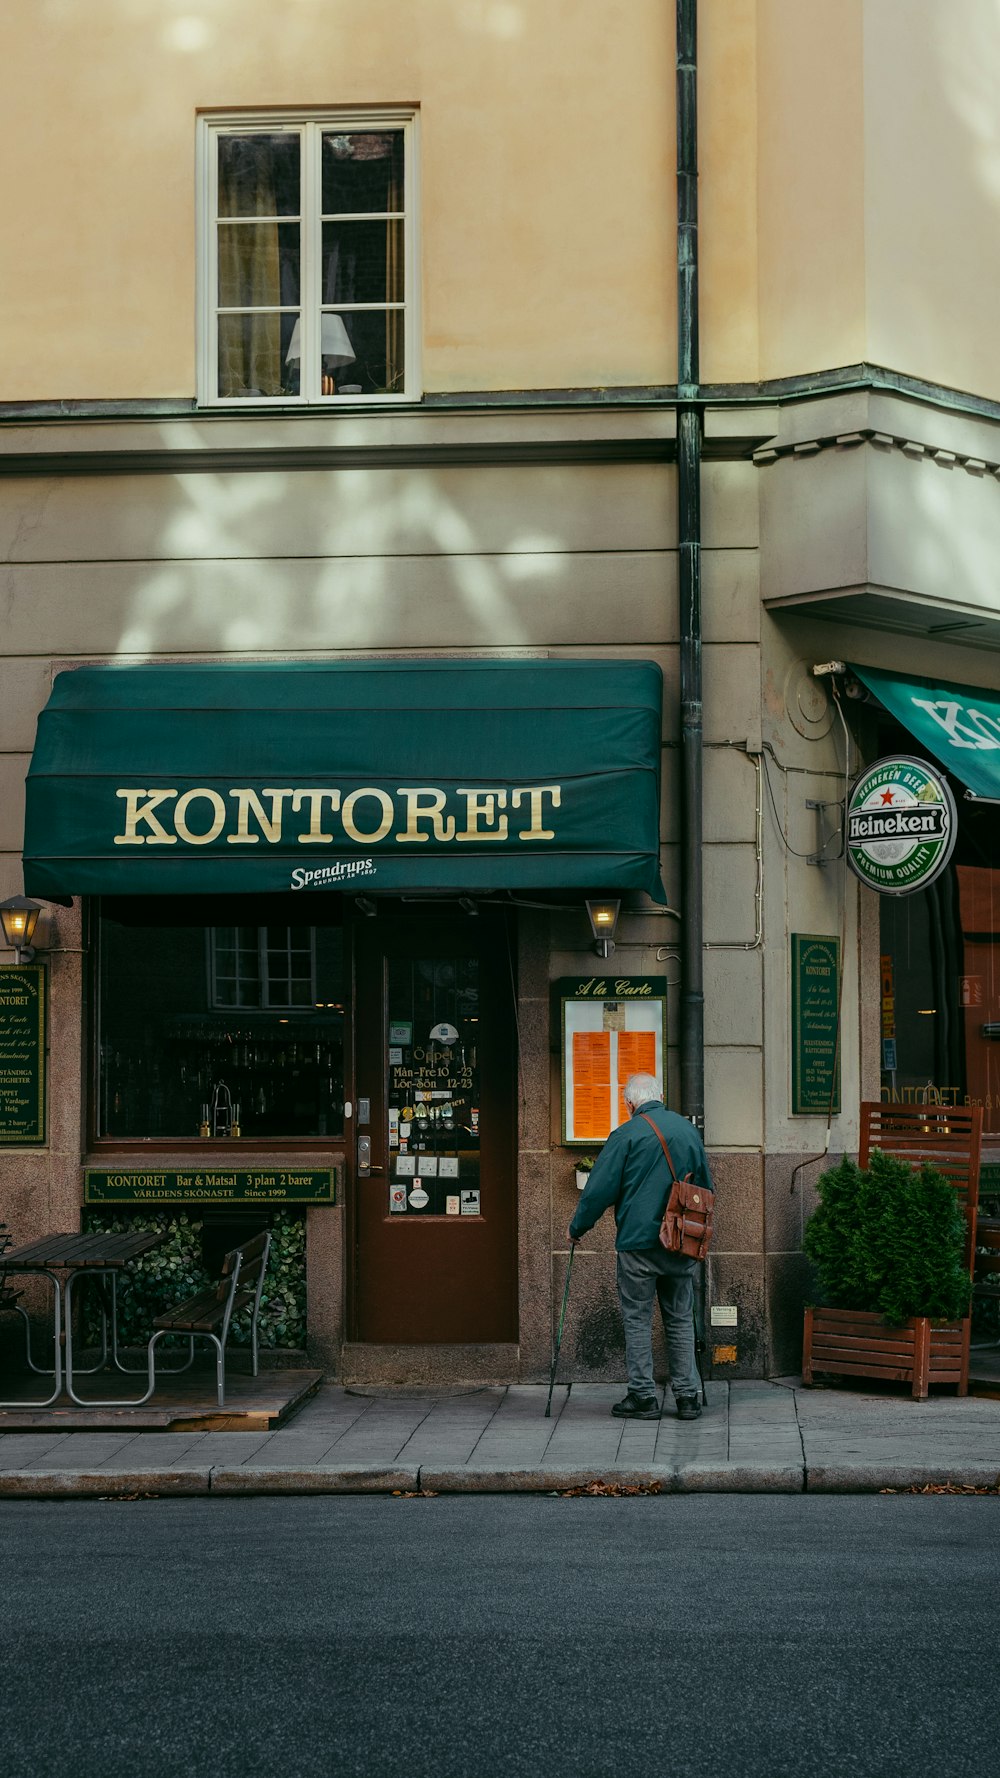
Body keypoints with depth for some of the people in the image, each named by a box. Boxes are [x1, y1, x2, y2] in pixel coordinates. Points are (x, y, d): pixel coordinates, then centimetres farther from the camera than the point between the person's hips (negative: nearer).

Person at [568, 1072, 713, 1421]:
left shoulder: (627, 1135, -8)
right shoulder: (689, 1130, 9)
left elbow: (599, 1189, -8)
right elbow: (706, 1186, 19)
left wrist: (577, 1228, 7)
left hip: (639, 1241, -5)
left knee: (638, 1320, 4)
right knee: (681, 1319, 11)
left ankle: (643, 1396, 4)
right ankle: (688, 1396, 10)